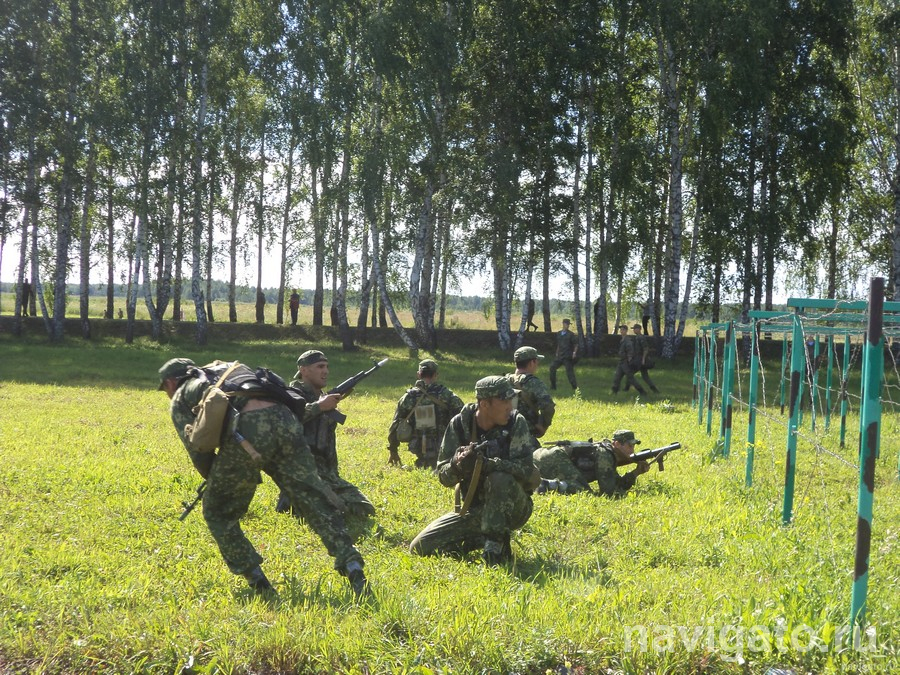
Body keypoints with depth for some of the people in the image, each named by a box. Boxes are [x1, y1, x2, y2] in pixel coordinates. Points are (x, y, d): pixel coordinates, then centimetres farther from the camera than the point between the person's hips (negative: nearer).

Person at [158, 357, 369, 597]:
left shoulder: (181, 399, 23)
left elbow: (199, 451, 12)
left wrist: (214, 481, 27)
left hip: (247, 432, -5)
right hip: (285, 421, 5)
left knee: (218, 513, 16)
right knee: (315, 501, 6)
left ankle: (257, 582, 12)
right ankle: (352, 566, -8)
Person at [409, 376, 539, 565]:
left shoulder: (516, 423, -13)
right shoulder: (459, 424, -8)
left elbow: (526, 469, -25)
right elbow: (443, 476, -7)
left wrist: (484, 463, -38)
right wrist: (456, 465, -32)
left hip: (512, 508, -3)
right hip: (473, 509, 3)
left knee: (500, 479, -36)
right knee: (419, 547, -7)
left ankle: (496, 543, -19)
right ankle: (481, 540, 10)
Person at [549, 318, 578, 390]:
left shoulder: (571, 334, -5)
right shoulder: (559, 334, 12)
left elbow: (576, 344, -4)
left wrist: (574, 352, -17)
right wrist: (557, 353, 19)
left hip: (567, 357, -6)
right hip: (560, 356, 6)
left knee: (569, 371, -8)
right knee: (552, 367, 1)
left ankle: (575, 386, -1)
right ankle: (553, 386, 11)